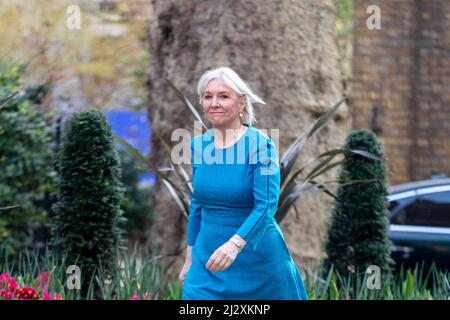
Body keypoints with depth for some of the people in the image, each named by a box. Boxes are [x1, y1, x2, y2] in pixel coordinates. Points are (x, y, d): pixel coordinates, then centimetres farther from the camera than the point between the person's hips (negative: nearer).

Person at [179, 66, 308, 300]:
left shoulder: (260, 145, -13)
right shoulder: (199, 144, 4)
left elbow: (267, 205, -22)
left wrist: (235, 243, -36)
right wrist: (190, 256, 15)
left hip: (256, 258, -4)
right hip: (208, 257, 4)